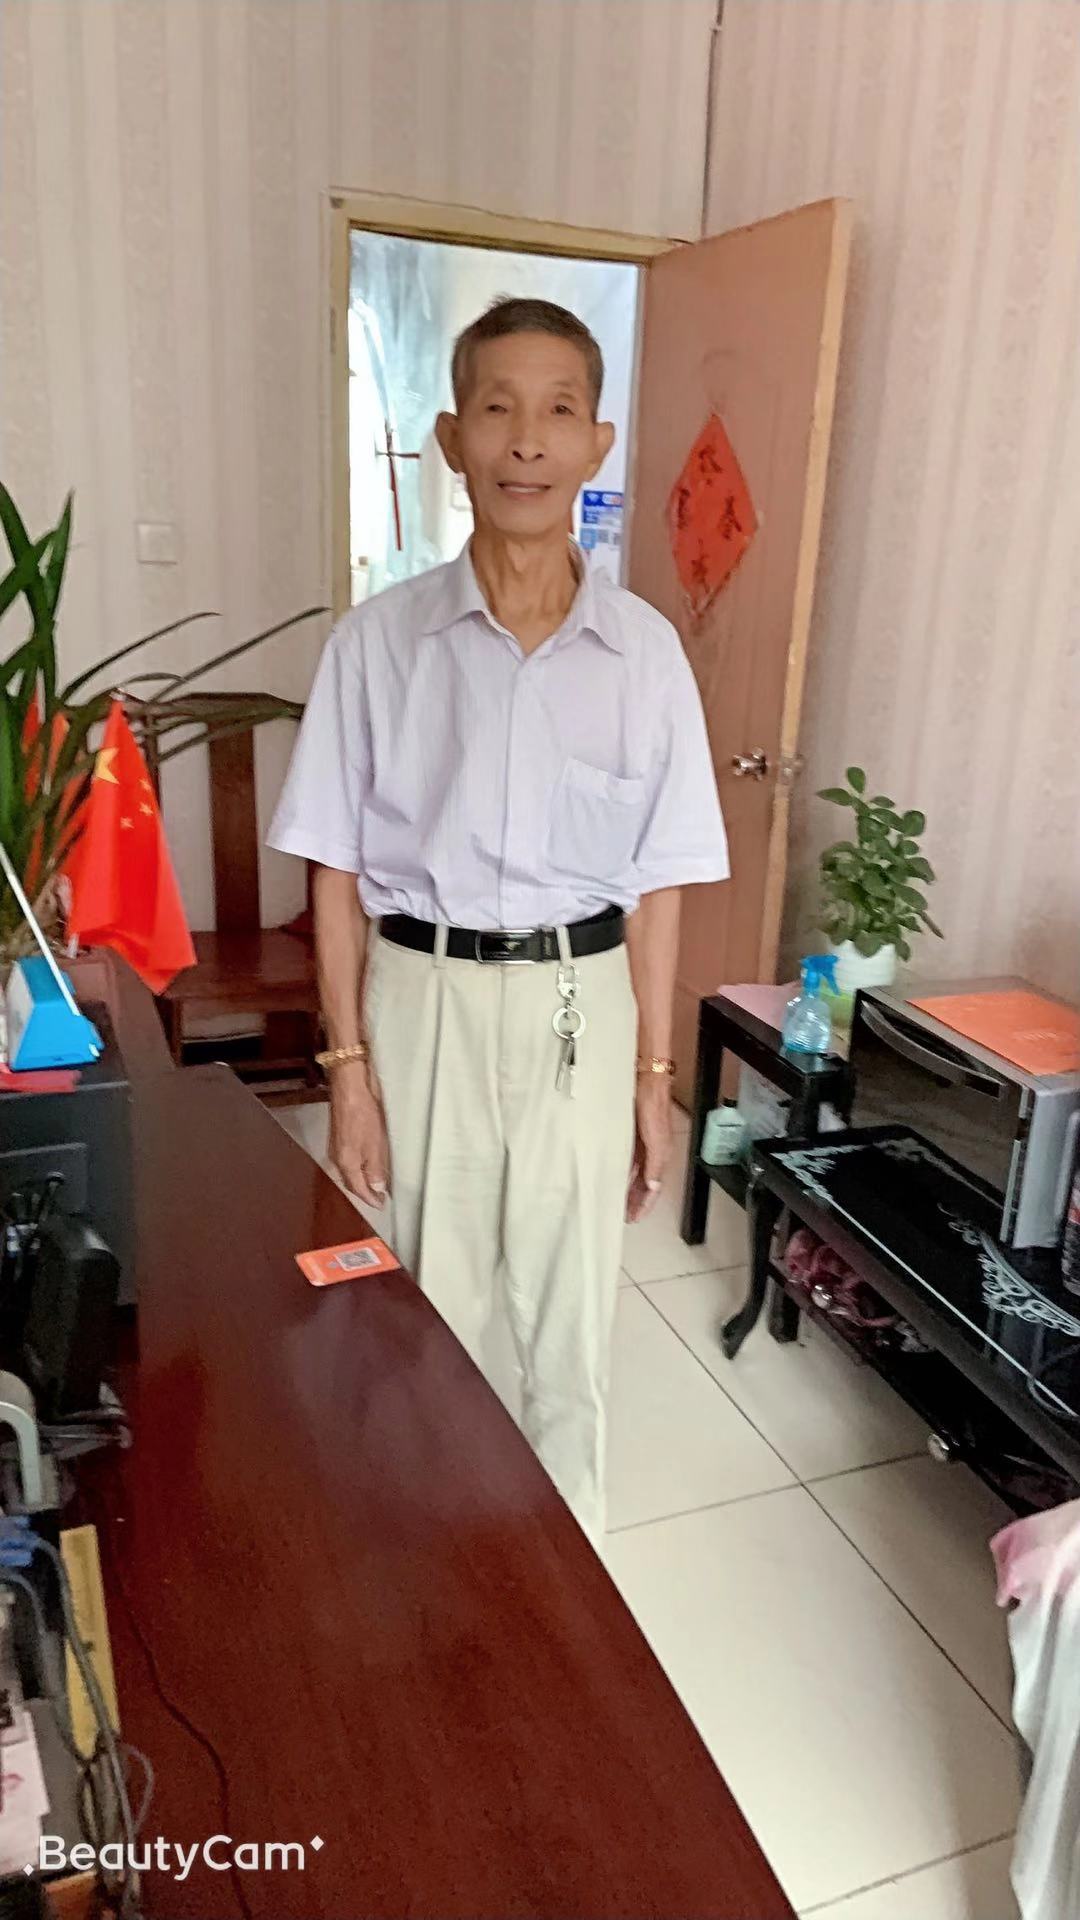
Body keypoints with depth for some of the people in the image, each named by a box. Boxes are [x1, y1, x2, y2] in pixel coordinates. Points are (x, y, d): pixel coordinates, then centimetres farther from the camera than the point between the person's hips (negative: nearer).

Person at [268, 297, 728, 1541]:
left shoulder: (643, 650, -3)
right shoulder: (380, 638, -5)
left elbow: (656, 882, 1)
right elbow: (337, 873, -2)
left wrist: (653, 1076, 2)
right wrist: (348, 1065, -5)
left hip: (580, 1004, 1)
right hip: (425, 998, 0)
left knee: (572, 1312, 14)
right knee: (427, 1305, 15)